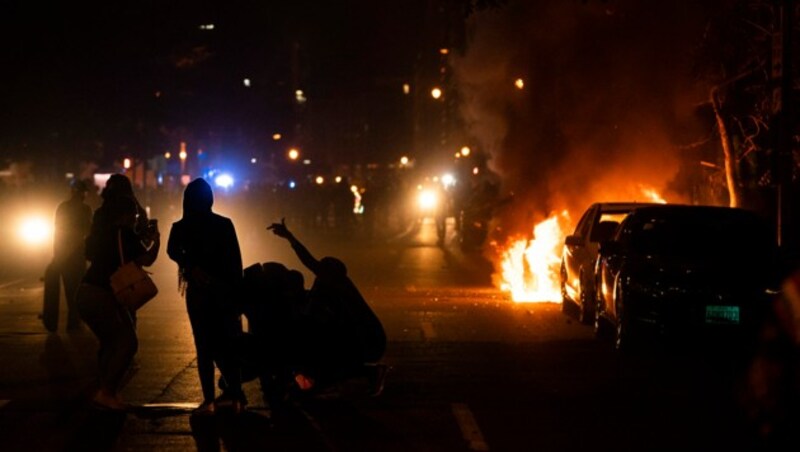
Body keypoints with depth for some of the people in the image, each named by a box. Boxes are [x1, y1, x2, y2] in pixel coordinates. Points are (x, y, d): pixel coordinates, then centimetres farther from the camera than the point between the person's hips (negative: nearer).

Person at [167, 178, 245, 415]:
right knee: (227, 344, 10)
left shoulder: (182, 227, -1)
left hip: (199, 291, -2)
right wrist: (237, 292, 5)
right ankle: (234, 395, 9)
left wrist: (192, 267, -16)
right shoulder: (225, 224, 2)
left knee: (205, 345, 0)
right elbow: (236, 261, 1)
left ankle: (209, 400, -4)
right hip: (225, 289, 2)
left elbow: (173, 251, -16)